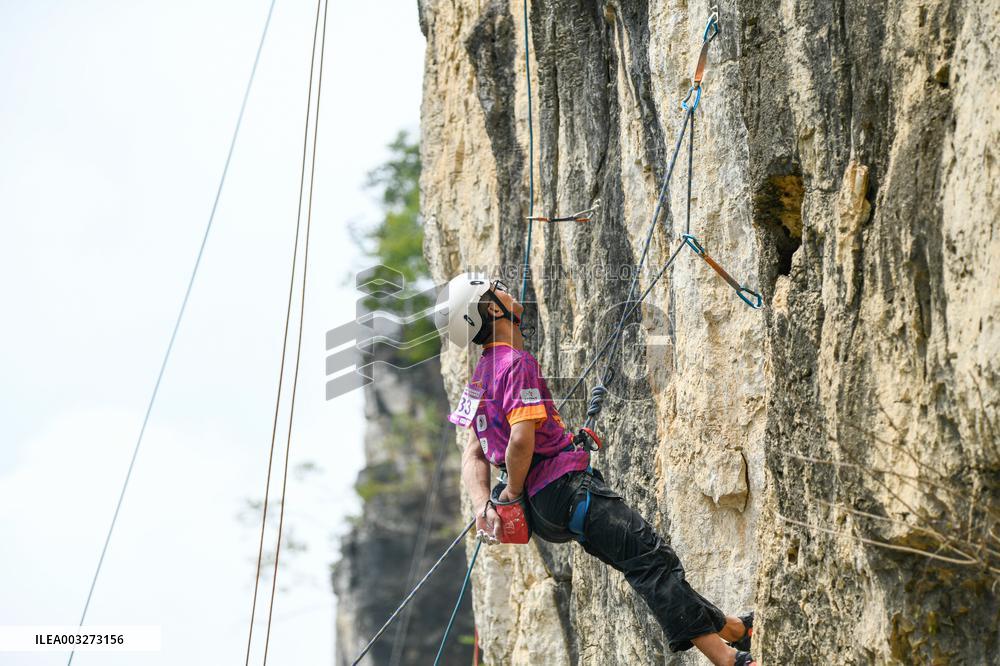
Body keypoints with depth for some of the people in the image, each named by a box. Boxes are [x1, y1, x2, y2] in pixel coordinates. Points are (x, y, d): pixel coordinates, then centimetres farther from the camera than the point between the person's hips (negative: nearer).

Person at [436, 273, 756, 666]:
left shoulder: (485, 371, 17)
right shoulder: (517, 363, -14)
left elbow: (473, 454, 16)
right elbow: (522, 439, -25)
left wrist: (484, 506, 4)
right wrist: (511, 496, -10)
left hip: (542, 501, 10)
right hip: (565, 486, -10)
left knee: (646, 559, 13)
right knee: (651, 557, -13)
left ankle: (728, 629, 17)